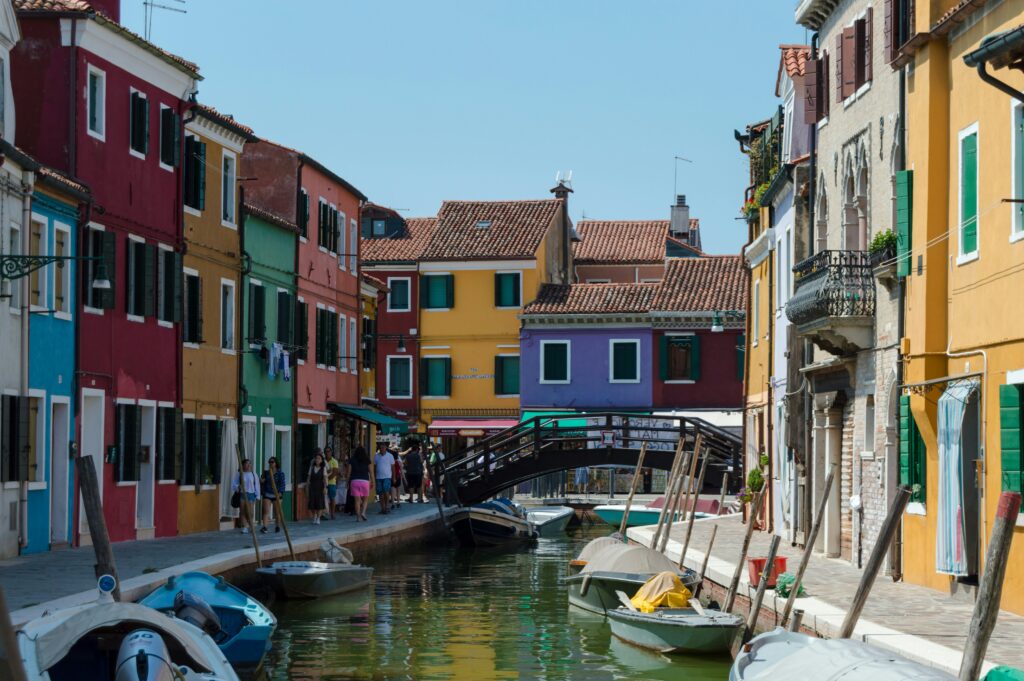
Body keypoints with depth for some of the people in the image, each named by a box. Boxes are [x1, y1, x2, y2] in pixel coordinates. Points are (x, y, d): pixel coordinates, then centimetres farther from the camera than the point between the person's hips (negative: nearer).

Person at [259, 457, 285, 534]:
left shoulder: (280, 473, -1)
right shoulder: (266, 472, 8)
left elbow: (282, 484, -6)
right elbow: (262, 482, 15)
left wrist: (280, 492, -18)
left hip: (276, 495, -1)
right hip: (267, 495, 1)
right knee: (266, 511, -12)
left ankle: (277, 526, 28)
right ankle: (264, 527, -23)